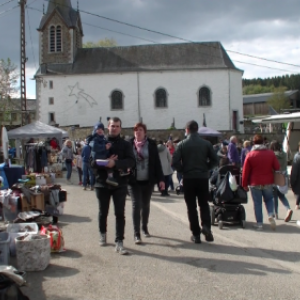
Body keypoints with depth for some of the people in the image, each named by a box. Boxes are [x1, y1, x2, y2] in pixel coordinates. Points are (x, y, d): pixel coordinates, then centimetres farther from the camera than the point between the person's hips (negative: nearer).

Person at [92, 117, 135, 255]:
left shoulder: (125, 144, 3)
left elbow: (131, 161, -11)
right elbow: (92, 162, -4)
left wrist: (115, 163, -24)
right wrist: (105, 163, -21)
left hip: (120, 184, -1)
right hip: (102, 183, 1)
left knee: (120, 214, -2)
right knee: (103, 212, 15)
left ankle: (119, 242, 1)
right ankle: (103, 234, 37)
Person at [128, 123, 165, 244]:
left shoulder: (151, 144, 0)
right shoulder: (129, 144, -2)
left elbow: (157, 162, 0)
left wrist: (161, 179, -4)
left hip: (148, 180, 2)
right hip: (134, 181, -1)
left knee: (145, 205, 15)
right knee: (136, 205, -5)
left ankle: (144, 227, 34)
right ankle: (136, 234, -2)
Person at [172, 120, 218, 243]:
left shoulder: (182, 144, -5)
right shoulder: (206, 143, 0)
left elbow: (175, 162, -12)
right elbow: (214, 160, -1)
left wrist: (183, 170, 4)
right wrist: (205, 169, 11)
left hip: (188, 178, -1)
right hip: (203, 178, 1)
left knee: (191, 207, 7)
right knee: (204, 204, 15)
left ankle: (196, 234, 8)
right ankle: (206, 225, -7)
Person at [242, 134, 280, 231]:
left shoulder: (250, 155, -7)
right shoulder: (270, 153, -2)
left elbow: (245, 171, -6)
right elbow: (277, 167, 2)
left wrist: (245, 184, 1)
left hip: (255, 183, -2)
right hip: (268, 182, 2)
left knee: (257, 203, 5)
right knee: (269, 199, 20)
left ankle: (259, 223, 6)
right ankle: (270, 215, -4)